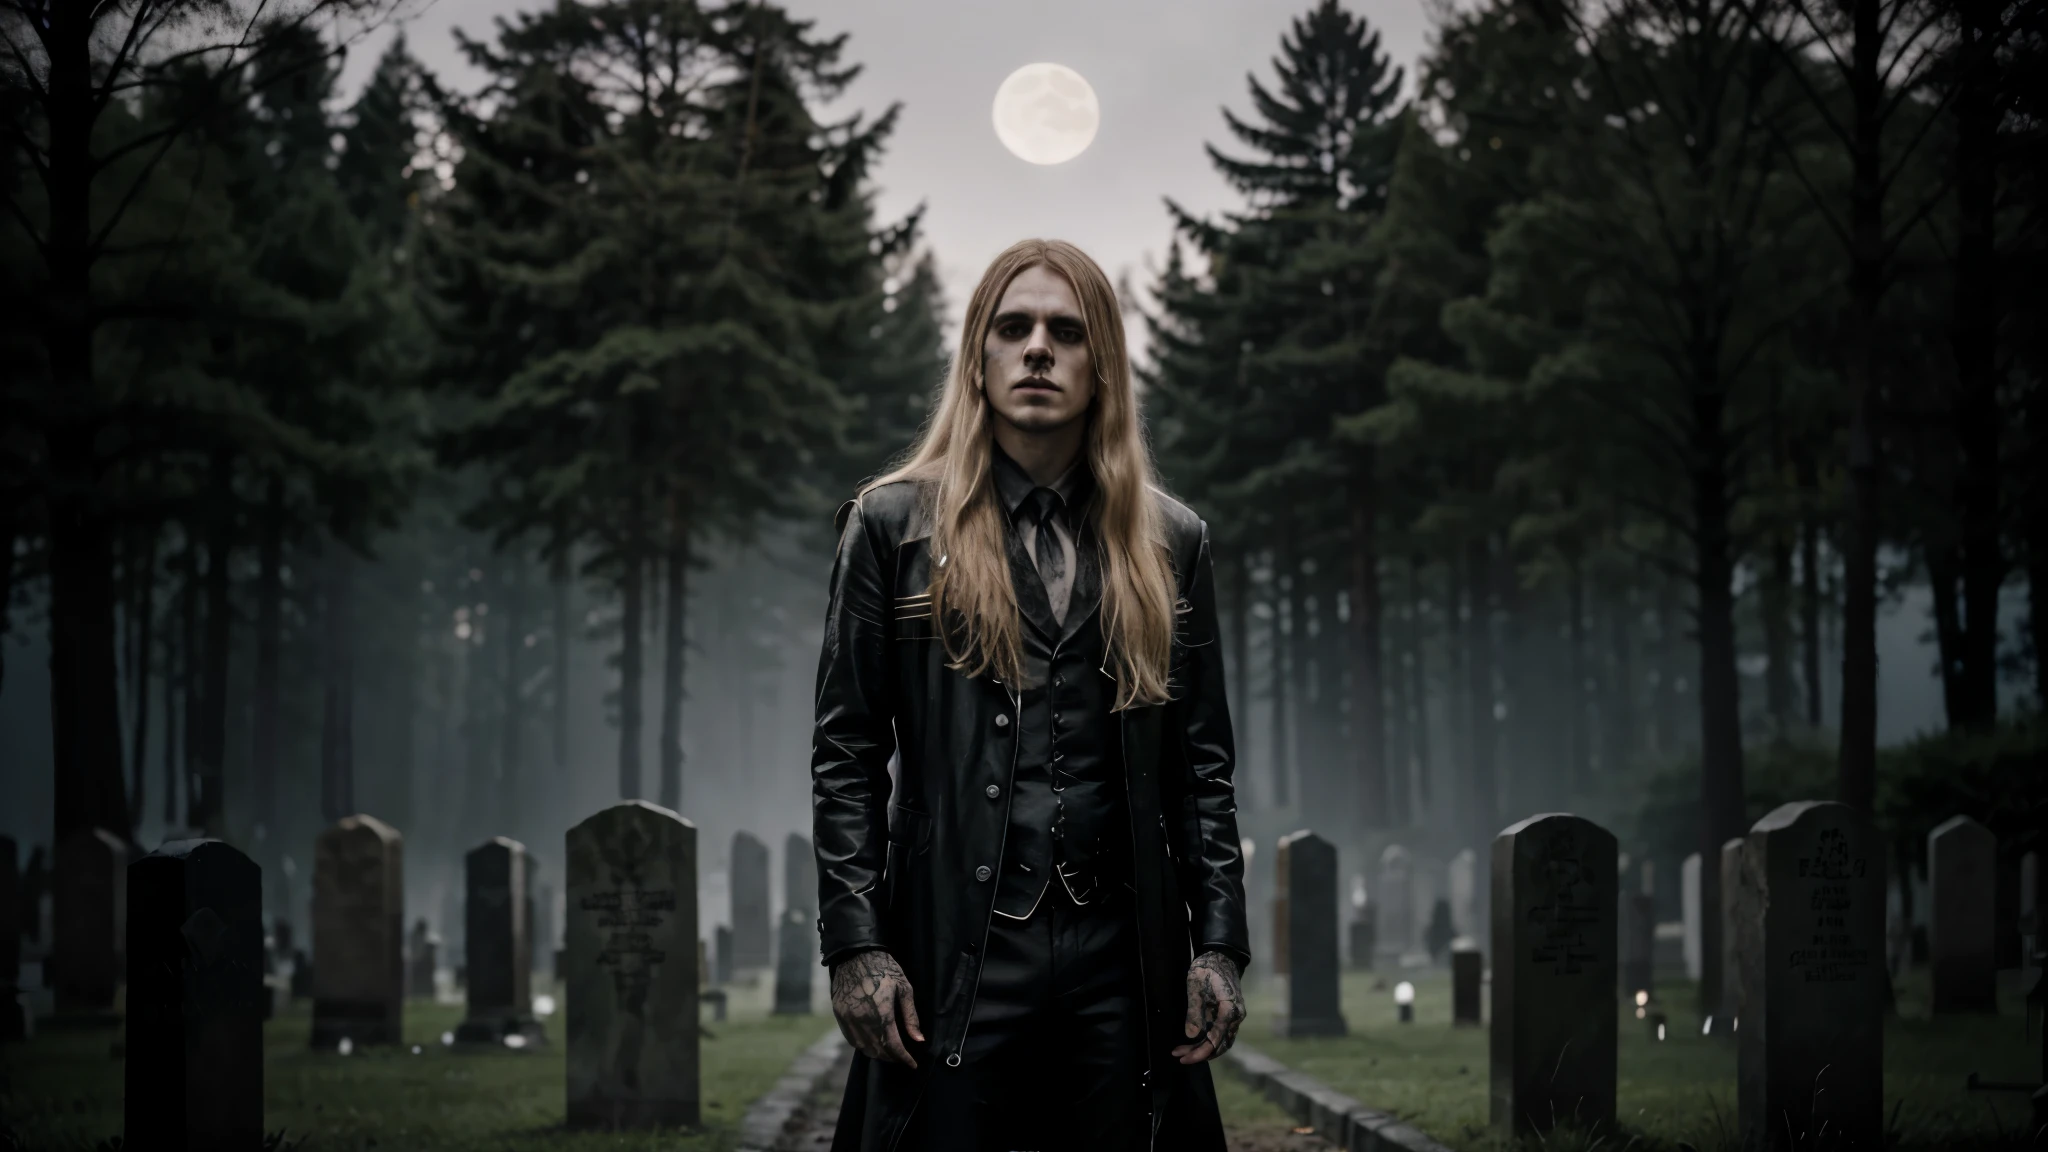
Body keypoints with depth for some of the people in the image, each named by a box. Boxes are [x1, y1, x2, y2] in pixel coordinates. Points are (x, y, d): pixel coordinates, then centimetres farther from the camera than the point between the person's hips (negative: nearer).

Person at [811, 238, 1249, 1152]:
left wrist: (1219, 946, 3)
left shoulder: (1169, 544, 12)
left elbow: (1203, 762, 11)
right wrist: (854, 945, -6)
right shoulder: (895, 526, 6)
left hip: (1125, 957, 2)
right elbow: (845, 753, 2)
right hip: (954, 958, -2)